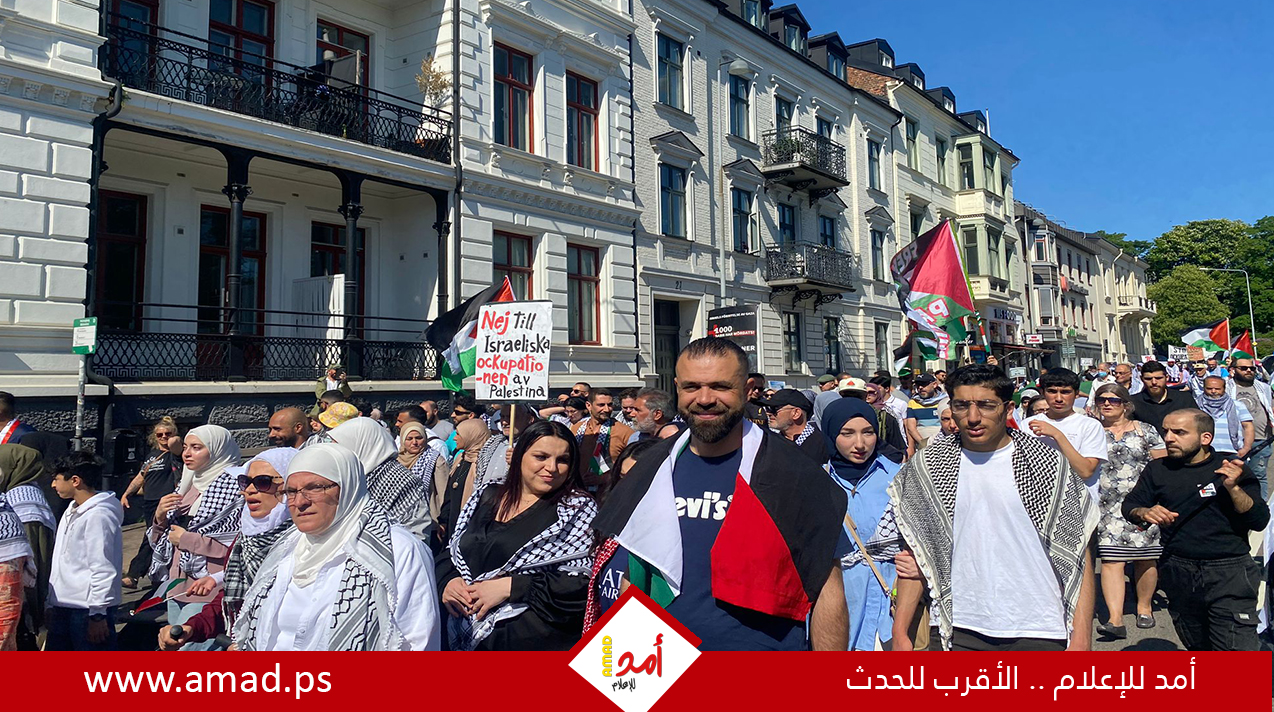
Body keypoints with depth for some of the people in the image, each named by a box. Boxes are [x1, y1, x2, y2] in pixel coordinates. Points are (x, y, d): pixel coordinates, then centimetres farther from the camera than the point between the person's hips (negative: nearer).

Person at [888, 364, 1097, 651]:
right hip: (964, 632, 1)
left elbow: (1078, 558, -2)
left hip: (1040, 632, -1)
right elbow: (917, 556, 4)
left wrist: (1081, 638, -8)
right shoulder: (925, 468, -1)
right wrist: (900, 633, -1)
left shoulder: (1049, 464, -3)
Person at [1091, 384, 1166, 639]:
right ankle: (1116, 620, -12)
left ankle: (1144, 607, 29)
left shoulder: (1144, 431, 5)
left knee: (1145, 558, 7)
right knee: (1111, 559, -8)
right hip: (1107, 506, 0)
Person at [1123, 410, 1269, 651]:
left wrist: (1233, 488, -21)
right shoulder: (1158, 469, 7)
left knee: (1236, 648, -11)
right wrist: (1144, 513, -13)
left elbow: (1259, 520, -7)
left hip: (1229, 571, -3)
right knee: (1197, 647, 18)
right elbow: (1129, 505, 8)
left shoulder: (1233, 470, -1)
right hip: (1179, 573, 3)